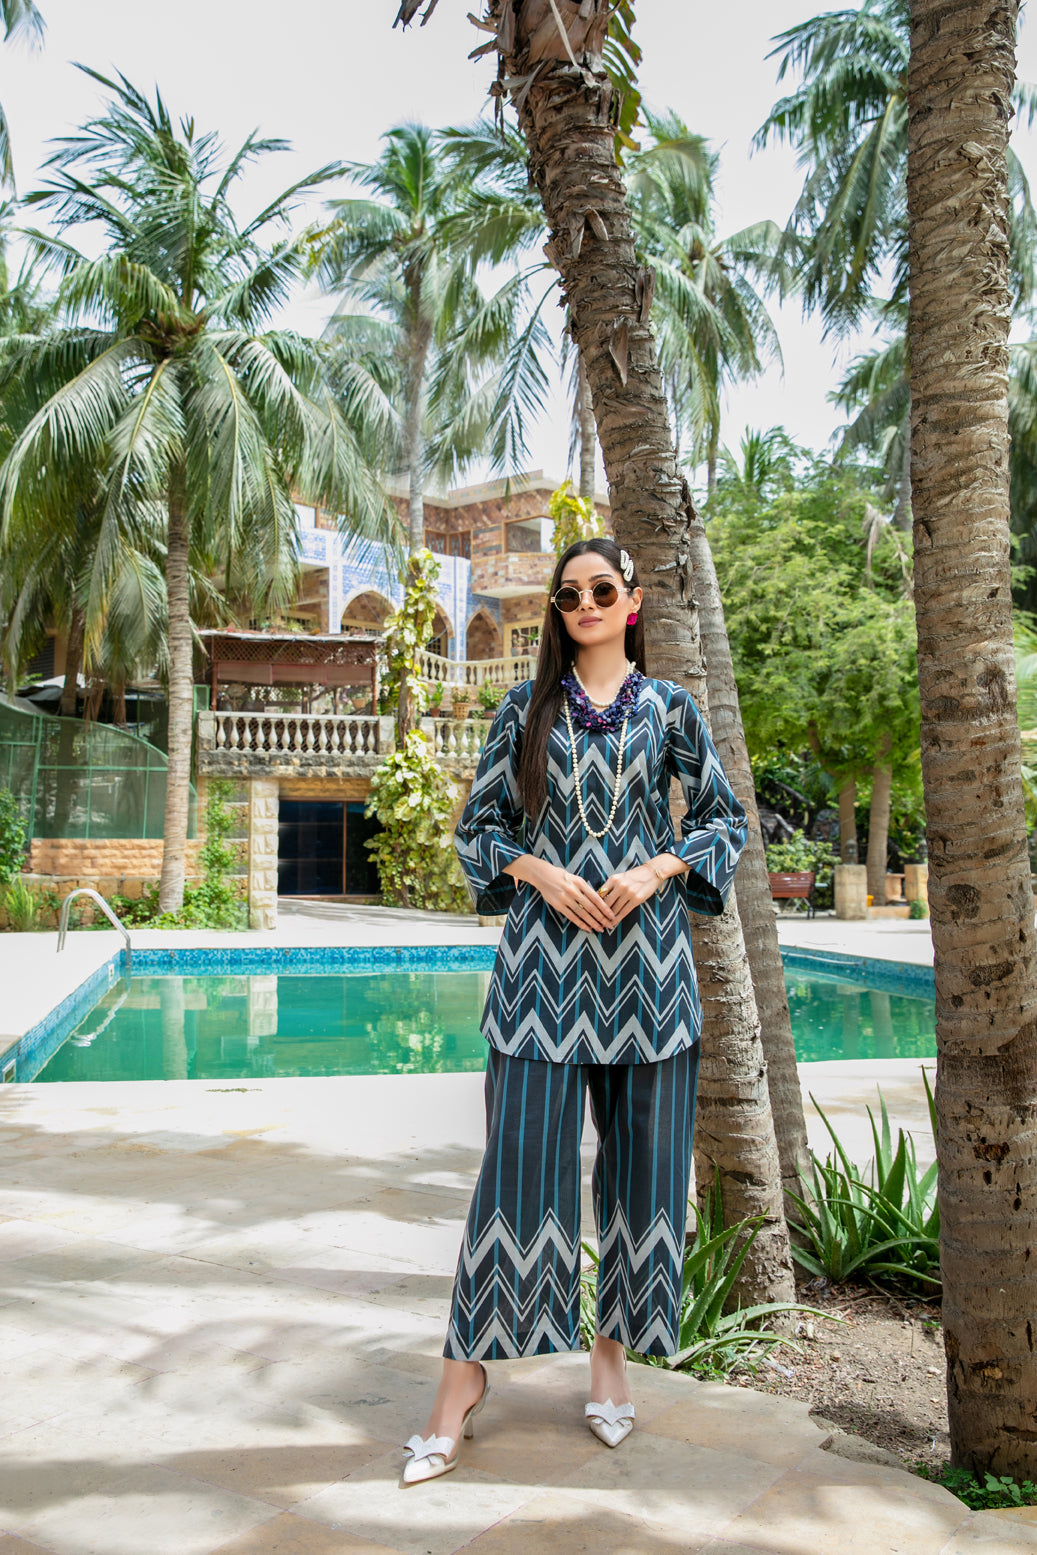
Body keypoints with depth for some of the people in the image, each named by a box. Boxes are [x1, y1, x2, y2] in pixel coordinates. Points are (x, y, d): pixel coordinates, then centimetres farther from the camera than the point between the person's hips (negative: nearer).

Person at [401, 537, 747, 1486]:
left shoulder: (668, 707, 8)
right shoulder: (527, 708, 7)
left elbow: (725, 819, 10)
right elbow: (479, 824, 9)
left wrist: (657, 869, -7)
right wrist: (538, 871, -9)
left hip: (644, 955, 1)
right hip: (544, 955, -1)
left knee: (641, 1158, 7)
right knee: (521, 1158, -1)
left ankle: (613, 1352, 26)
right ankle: (467, 1374, 11)